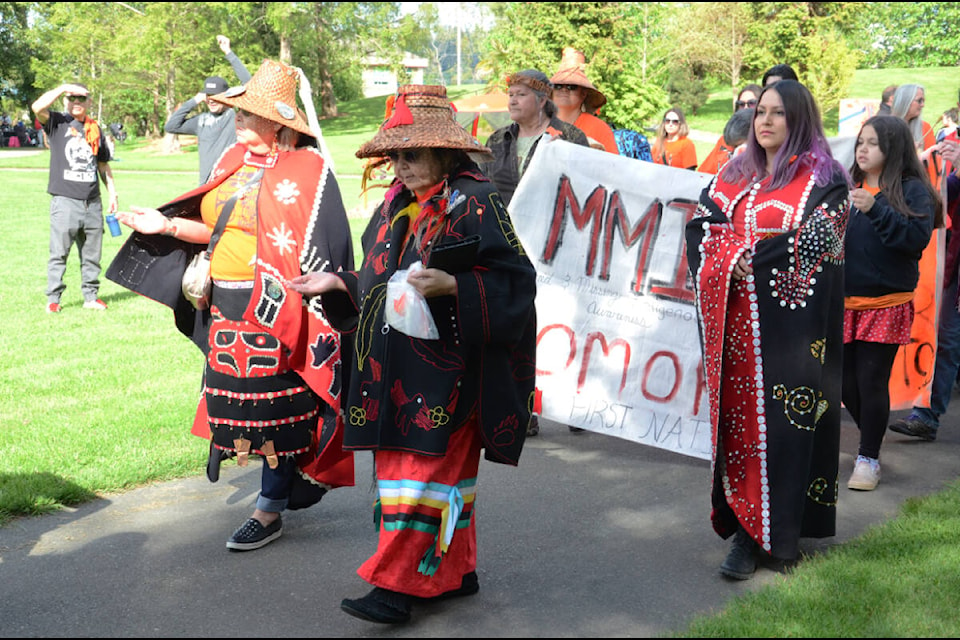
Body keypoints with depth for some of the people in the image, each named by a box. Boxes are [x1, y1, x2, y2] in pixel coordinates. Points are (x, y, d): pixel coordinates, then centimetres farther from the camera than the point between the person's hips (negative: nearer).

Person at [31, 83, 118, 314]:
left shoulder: (95, 129, 15)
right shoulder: (57, 122, 4)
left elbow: (103, 165, 21)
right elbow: (38, 108, -18)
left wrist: (112, 193, 17)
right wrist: (63, 88, -13)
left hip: (92, 202, 4)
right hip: (65, 200, -4)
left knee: (92, 254, 9)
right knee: (59, 253, -4)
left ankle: (91, 296, 19)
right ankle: (53, 298, 3)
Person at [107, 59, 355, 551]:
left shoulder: (304, 171, -10)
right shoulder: (234, 163, 12)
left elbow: (313, 251, -12)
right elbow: (219, 230, 16)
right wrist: (168, 226, 3)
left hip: (275, 308, -7)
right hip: (226, 305, 8)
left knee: (276, 408, 0)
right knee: (239, 400, 12)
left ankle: (270, 511, 12)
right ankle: (286, 486, 29)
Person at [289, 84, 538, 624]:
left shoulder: (474, 203, -10)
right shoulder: (397, 204, 13)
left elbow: (514, 280, -15)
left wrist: (451, 286, -26)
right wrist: (339, 284, 7)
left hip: (445, 366, -8)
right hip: (398, 367, 8)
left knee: (426, 470, -5)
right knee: (445, 468, 14)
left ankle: (399, 586, -1)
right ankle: (455, 572, 25)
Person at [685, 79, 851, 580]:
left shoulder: (823, 179, -2)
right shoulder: (733, 176, 15)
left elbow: (813, 243, -14)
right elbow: (700, 226, 8)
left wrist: (746, 257, -11)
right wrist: (729, 260, -10)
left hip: (790, 324, -5)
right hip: (736, 326, 5)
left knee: (783, 424, -5)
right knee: (737, 418, 4)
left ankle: (780, 532, 1)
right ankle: (746, 529, 12)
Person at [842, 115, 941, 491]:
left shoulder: (913, 190, -3)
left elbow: (918, 237, -18)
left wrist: (876, 209, -26)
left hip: (886, 303, -4)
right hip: (844, 301, 4)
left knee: (872, 382, -1)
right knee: (846, 381, 9)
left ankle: (869, 459, 13)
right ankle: (871, 439, 33)